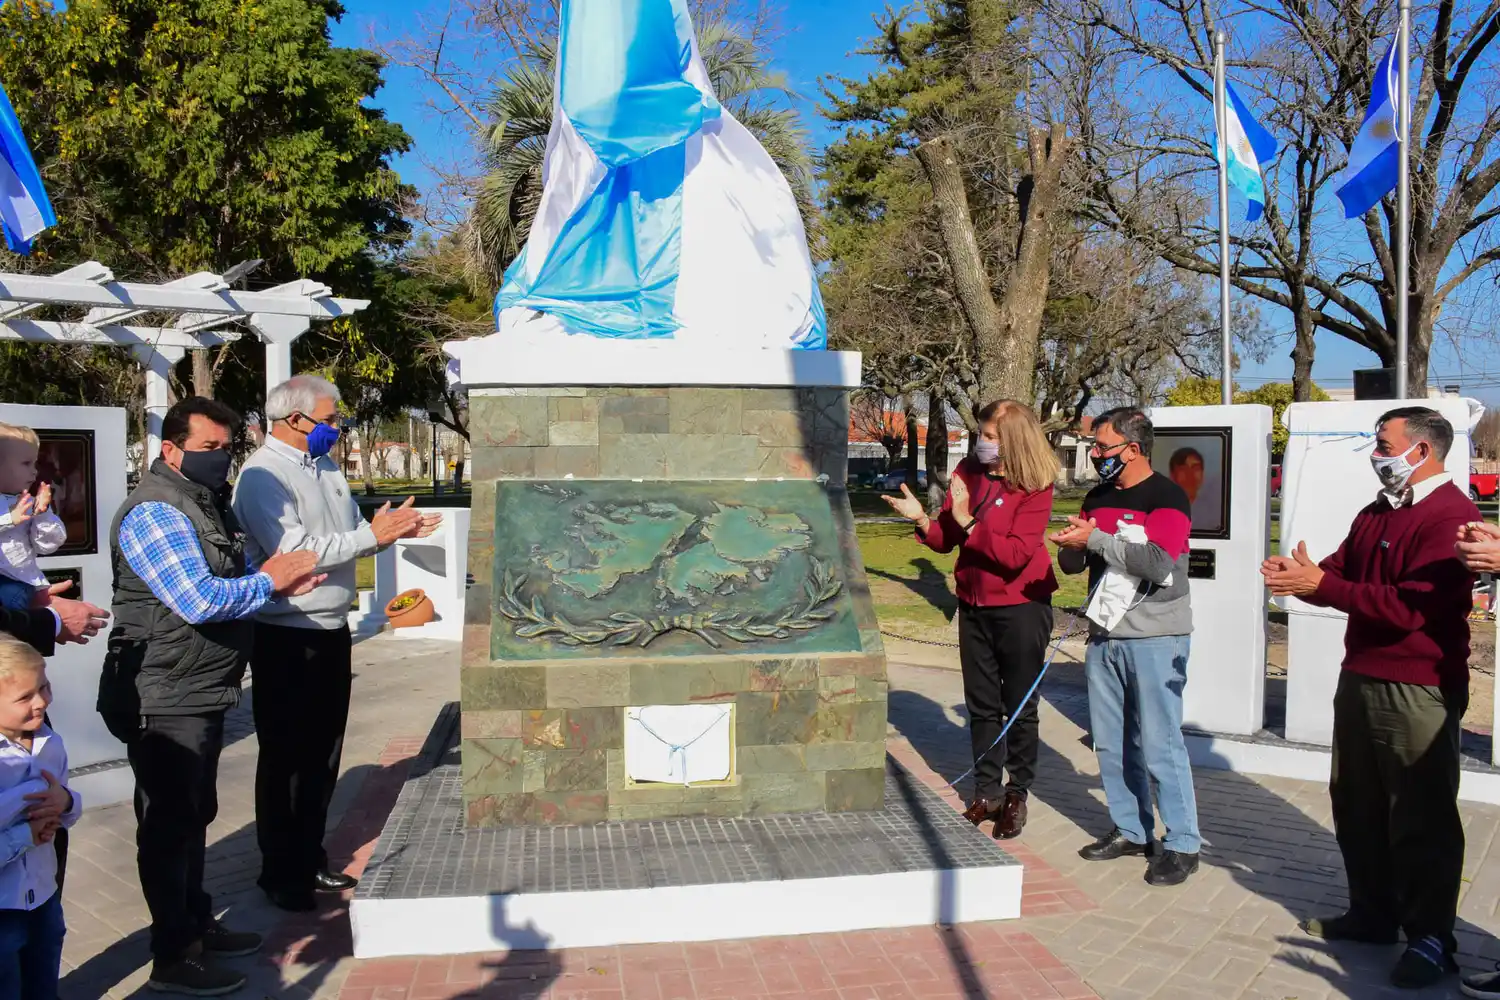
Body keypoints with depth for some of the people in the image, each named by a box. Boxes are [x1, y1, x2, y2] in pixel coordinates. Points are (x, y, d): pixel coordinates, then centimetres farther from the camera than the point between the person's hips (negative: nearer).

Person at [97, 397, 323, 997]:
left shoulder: (208, 504, 13)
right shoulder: (155, 513, -19)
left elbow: (224, 584, 24)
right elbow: (200, 601, -29)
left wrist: (279, 580, 5)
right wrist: (267, 581, -13)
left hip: (202, 697, 10)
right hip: (165, 701, -10)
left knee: (195, 816, 20)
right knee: (169, 825, 2)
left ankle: (198, 925, 36)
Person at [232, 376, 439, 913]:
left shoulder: (326, 467, 11)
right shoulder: (263, 475, -16)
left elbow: (348, 535, 13)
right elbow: (294, 551, -25)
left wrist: (394, 528, -6)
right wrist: (371, 535, -23)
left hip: (332, 630, 8)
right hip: (286, 638, -8)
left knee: (323, 752, 17)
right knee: (285, 757, 6)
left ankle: (310, 858, 32)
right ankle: (280, 873, 21)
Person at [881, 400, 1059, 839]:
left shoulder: (1035, 486, -14)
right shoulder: (968, 472, 0)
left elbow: (1017, 553, -23)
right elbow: (946, 540, 2)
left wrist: (967, 521, -26)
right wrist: (922, 519, -17)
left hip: (1021, 607, -5)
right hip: (973, 604, 5)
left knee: (1019, 707, 8)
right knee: (982, 705, 13)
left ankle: (1017, 794, 24)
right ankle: (987, 791, 26)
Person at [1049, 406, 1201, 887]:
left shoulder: (1167, 497, -9)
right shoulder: (1097, 498, 13)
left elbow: (1158, 562, -23)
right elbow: (1075, 563, 16)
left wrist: (1095, 538, -21)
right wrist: (1071, 547, -7)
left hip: (1155, 638, -7)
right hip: (1105, 635, 7)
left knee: (1158, 745, -3)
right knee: (1111, 743, 11)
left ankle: (1182, 844, 10)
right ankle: (1131, 830, 25)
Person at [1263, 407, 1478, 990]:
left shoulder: (1451, 516, -16)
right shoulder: (1377, 513, 14)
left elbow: (1408, 606, -25)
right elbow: (1341, 572, 13)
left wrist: (1319, 584, -24)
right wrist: (1299, 575, -9)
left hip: (1417, 692, -9)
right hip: (1359, 679, 9)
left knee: (1421, 819, 2)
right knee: (1357, 805, 16)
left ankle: (1431, 938, 16)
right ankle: (1372, 914, 31)